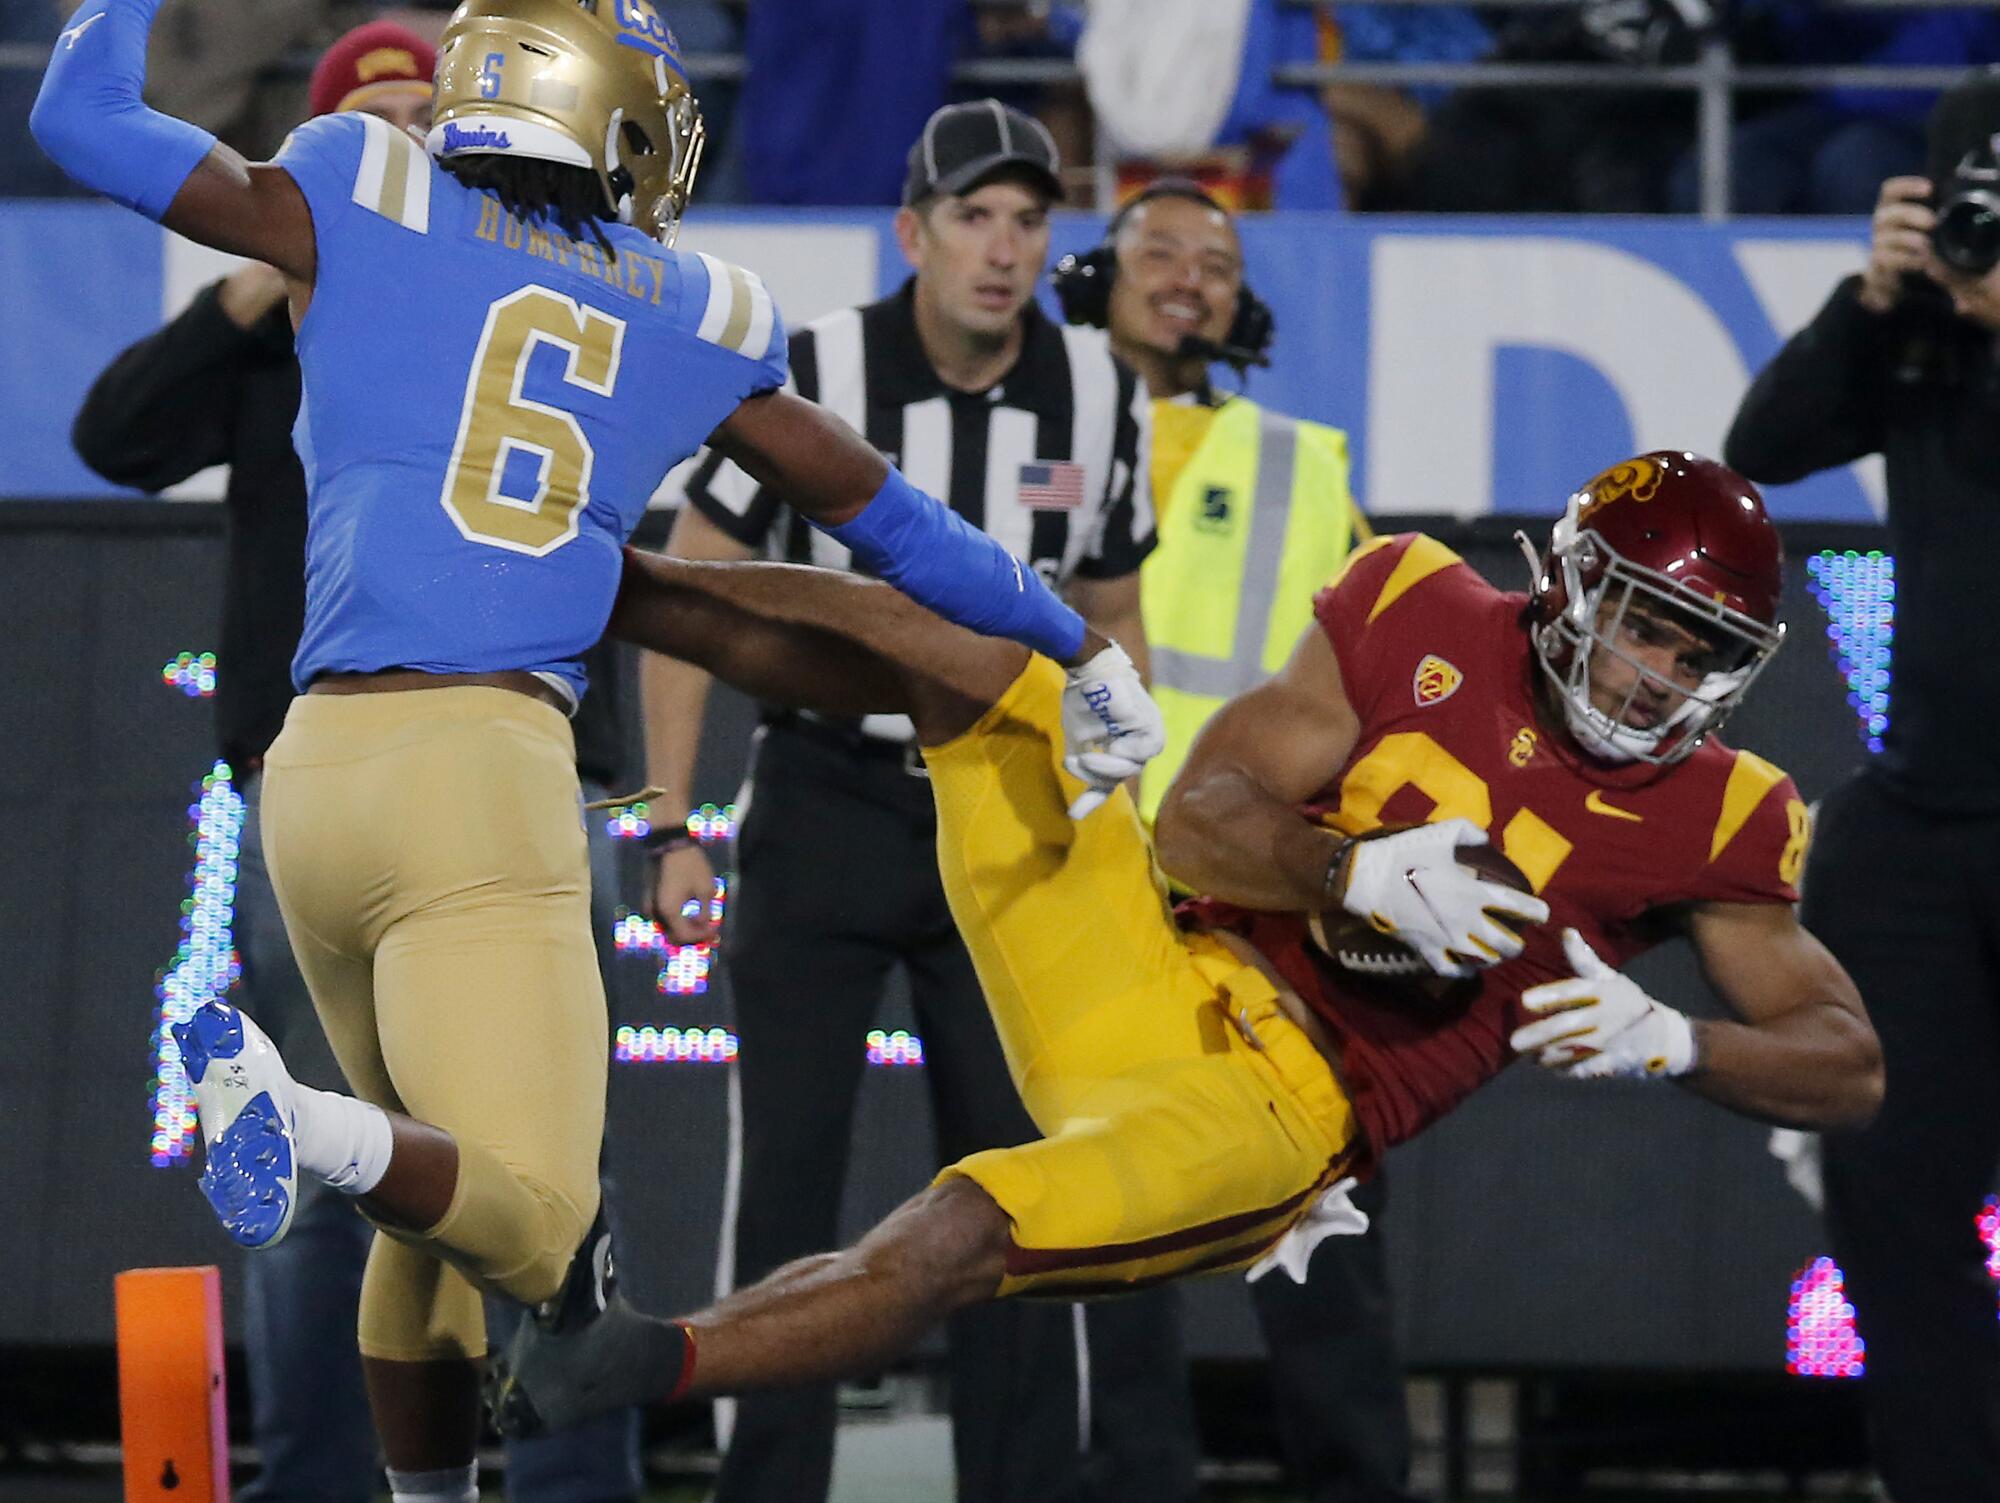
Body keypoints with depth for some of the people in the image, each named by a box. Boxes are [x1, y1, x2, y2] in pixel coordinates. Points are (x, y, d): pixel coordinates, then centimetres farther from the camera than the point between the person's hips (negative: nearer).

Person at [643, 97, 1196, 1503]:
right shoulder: (814, 374, -13)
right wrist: (675, 833, -10)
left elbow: (1113, 624, 11)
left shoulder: (1098, 394, -2)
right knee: (787, 1168, -6)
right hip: (828, 797, -3)